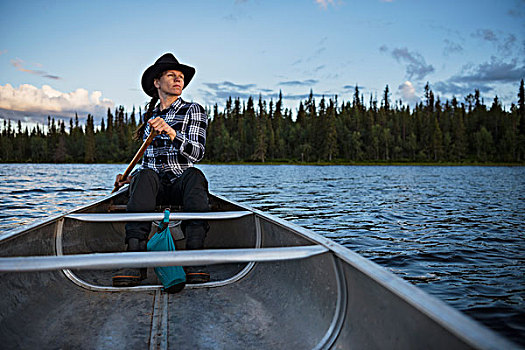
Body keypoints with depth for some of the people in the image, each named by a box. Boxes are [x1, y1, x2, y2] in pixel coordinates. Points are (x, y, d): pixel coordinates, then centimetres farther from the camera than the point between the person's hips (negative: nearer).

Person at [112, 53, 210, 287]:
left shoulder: (193, 111, 7)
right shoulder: (149, 117, 20)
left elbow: (197, 153, -9)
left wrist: (171, 132, -25)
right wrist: (131, 177, 10)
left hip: (181, 184, -2)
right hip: (154, 187, 2)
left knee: (194, 176, -37)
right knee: (145, 176, -34)